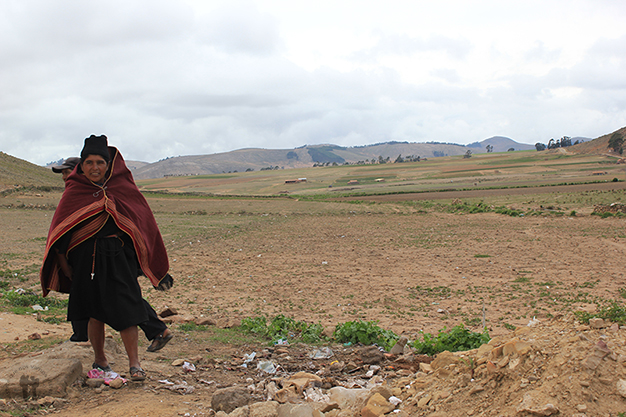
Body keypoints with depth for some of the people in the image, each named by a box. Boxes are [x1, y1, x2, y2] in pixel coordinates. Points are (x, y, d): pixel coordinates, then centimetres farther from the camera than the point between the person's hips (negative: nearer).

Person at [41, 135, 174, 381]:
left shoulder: (124, 187, 3)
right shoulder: (73, 193, 4)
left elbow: (144, 221, 6)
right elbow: (60, 228, 8)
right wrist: (63, 260, 1)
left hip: (119, 258, -1)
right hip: (86, 260, 1)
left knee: (126, 310, -7)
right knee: (95, 313, 8)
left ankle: (134, 363, 1)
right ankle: (99, 360, 27)